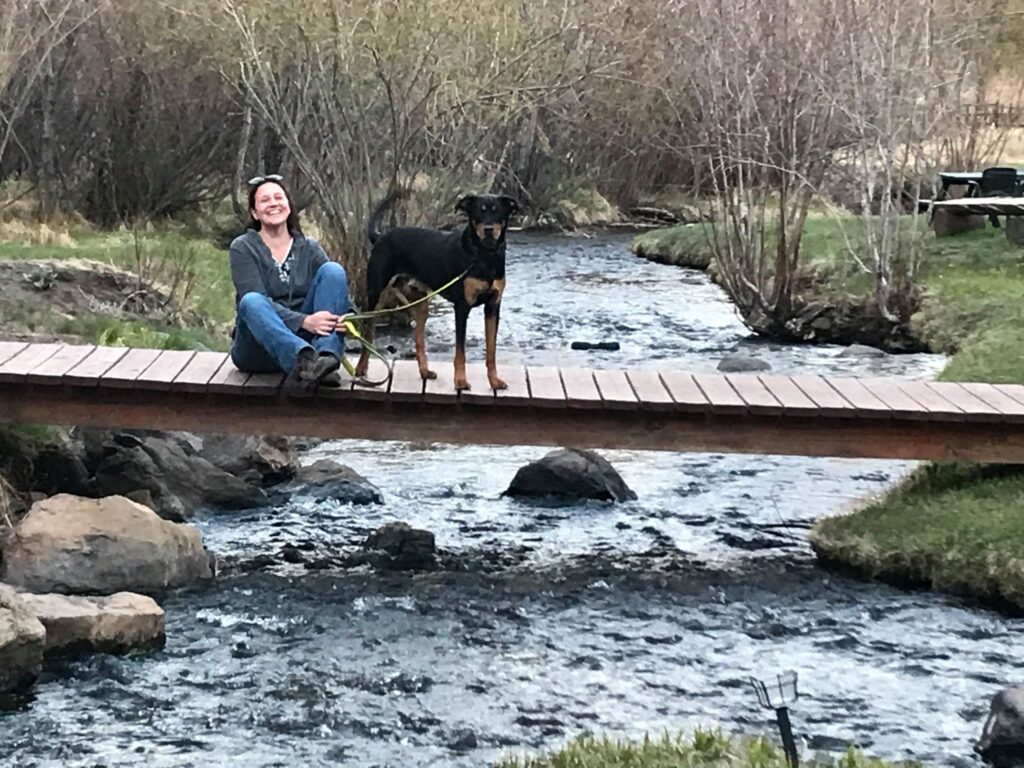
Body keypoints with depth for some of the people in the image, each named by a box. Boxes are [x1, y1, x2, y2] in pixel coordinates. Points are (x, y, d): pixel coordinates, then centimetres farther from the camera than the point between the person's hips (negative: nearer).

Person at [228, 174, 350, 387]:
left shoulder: (309, 249, 9)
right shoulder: (242, 248, -1)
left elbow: (336, 286, -4)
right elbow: (255, 302, -15)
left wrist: (343, 318, -29)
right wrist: (304, 321, -31)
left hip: (304, 338, 3)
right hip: (259, 350, -3)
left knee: (333, 270, -15)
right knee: (252, 302, -34)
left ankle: (327, 357, -37)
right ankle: (304, 360, -61)